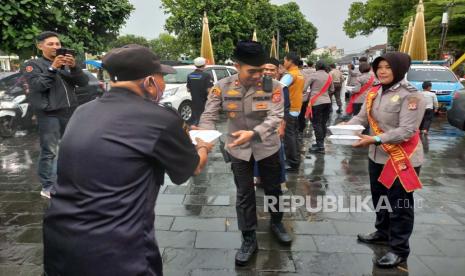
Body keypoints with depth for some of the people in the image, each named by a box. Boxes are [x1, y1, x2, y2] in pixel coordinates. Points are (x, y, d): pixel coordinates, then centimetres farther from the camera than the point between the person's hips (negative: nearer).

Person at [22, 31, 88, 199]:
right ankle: (48, 187, 1)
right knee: (49, 151, -6)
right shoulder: (33, 65, 2)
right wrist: (52, 68, -20)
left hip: (70, 112, 5)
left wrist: (74, 67, -16)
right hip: (48, 114, -5)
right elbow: (37, 86, -13)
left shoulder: (67, 64, 14)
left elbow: (83, 82, 1)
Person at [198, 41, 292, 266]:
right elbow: (209, 115, -11)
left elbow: (275, 117, -22)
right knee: (244, 195, 9)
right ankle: (249, 240, 24)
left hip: (268, 146, 0)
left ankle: (276, 223, 45)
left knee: (273, 188, 18)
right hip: (238, 149, 0)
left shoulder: (272, 86, -15)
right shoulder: (222, 87, -12)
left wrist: (253, 133, -39)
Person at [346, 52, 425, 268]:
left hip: (402, 160, -7)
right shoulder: (373, 93, 4)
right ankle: (382, 233, 44)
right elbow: (362, 117, 1)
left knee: (399, 205, 5)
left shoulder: (410, 96, -18)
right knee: (379, 199, 22)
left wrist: (375, 139, -33)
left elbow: (407, 131, -24)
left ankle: (399, 250, 21)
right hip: (377, 157, 8)